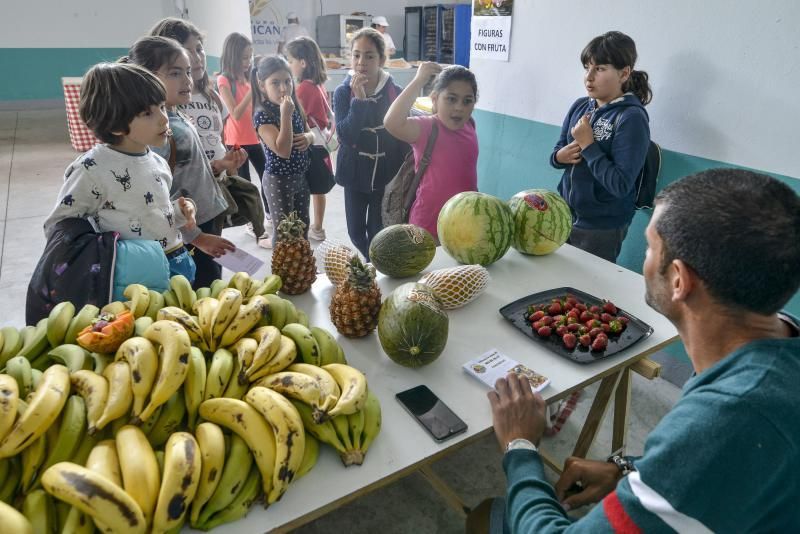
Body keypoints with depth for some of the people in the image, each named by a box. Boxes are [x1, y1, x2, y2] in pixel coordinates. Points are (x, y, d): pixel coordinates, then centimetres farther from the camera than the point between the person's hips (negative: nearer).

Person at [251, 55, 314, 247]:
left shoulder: (295, 107, 3)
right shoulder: (263, 115, -19)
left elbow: (309, 132, 17)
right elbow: (283, 151, -29)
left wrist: (308, 138, -7)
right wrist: (285, 115, -30)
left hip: (300, 177, 7)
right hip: (278, 180, -7)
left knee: (302, 226, 19)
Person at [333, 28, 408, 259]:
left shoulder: (396, 93, -7)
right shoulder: (343, 92, -6)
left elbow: (404, 138, -1)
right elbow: (345, 136, -18)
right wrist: (359, 100, -25)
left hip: (386, 174, -1)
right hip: (355, 173, 1)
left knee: (378, 231, 7)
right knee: (356, 231, 12)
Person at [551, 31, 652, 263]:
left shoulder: (632, 118, -17)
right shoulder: (580, 106, 2)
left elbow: (620, 185, -23)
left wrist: (587, 144, -22)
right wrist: (560, 157, -11)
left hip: (601, 228, -6)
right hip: (564, 215, 6)